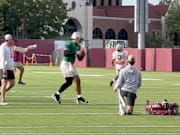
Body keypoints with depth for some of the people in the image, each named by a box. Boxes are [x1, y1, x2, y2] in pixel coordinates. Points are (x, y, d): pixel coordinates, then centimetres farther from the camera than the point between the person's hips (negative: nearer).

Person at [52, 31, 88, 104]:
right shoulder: (69, 44, -14)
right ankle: (57, 94, -4)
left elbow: (79, 59, 16)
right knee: (69, 81, -13)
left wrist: (81, 55, -5)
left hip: (71, 65, 9)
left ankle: (79, 98, 11)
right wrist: (75, 53, -28)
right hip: (66, 64, -9)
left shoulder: (78, 46, 12)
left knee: (78, 80, 5)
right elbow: (65, 54, -27)